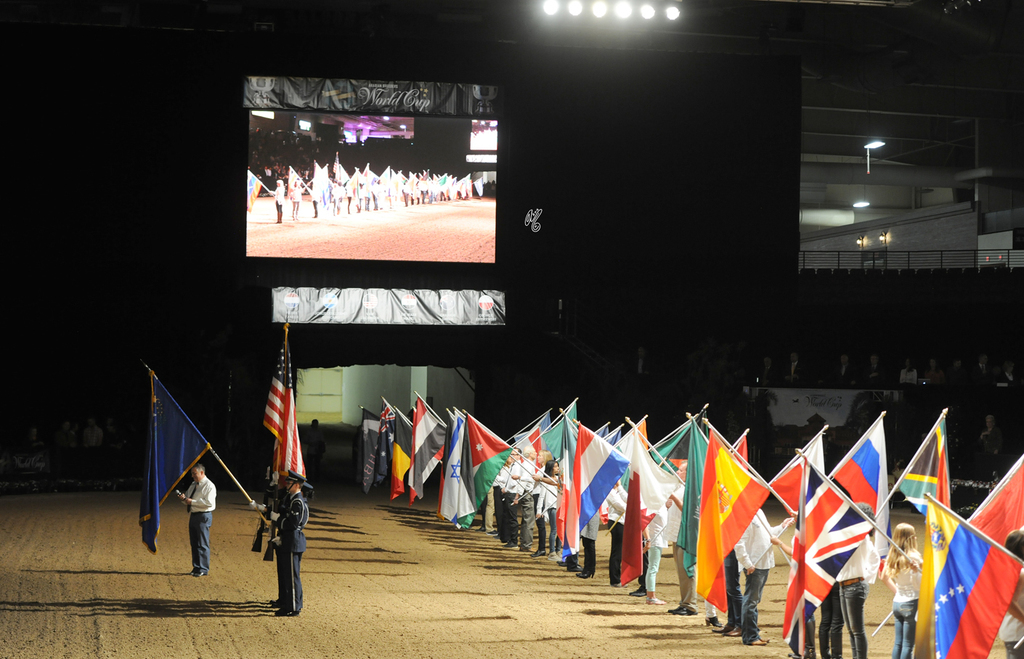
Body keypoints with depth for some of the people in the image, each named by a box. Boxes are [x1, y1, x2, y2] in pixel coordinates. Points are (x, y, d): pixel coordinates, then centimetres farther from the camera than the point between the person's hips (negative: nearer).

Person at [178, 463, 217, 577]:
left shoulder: (209, 486, -10)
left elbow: (209, 502, -21)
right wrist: (184, 498, 0)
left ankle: (203, 569, -3)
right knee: (194, 543, 12)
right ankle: (196, 568, 20)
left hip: (203, 516, -9)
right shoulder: (193, 485, 18)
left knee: (203, 544, -7)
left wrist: (192, 501, -21)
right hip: (193, 515, 9)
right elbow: (188, 501, 24)